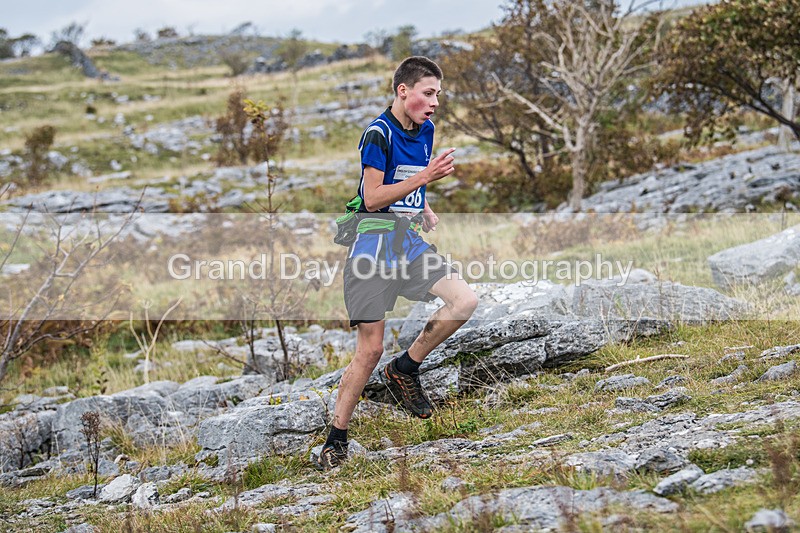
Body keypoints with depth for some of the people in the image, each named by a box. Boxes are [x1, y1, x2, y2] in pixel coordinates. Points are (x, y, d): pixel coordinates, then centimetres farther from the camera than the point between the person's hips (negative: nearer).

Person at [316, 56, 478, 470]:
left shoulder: (424, 131, 12)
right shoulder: (378, 133, -12)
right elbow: (372, 198, -17)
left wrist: (425, 211, 13)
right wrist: (425, 177, -22)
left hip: (410, 240, 7)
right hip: (375, 242, -7)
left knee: (465, 300, -11)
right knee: (370, 349, -8)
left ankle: (404, 370, 8)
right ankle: (335, 441, 4)